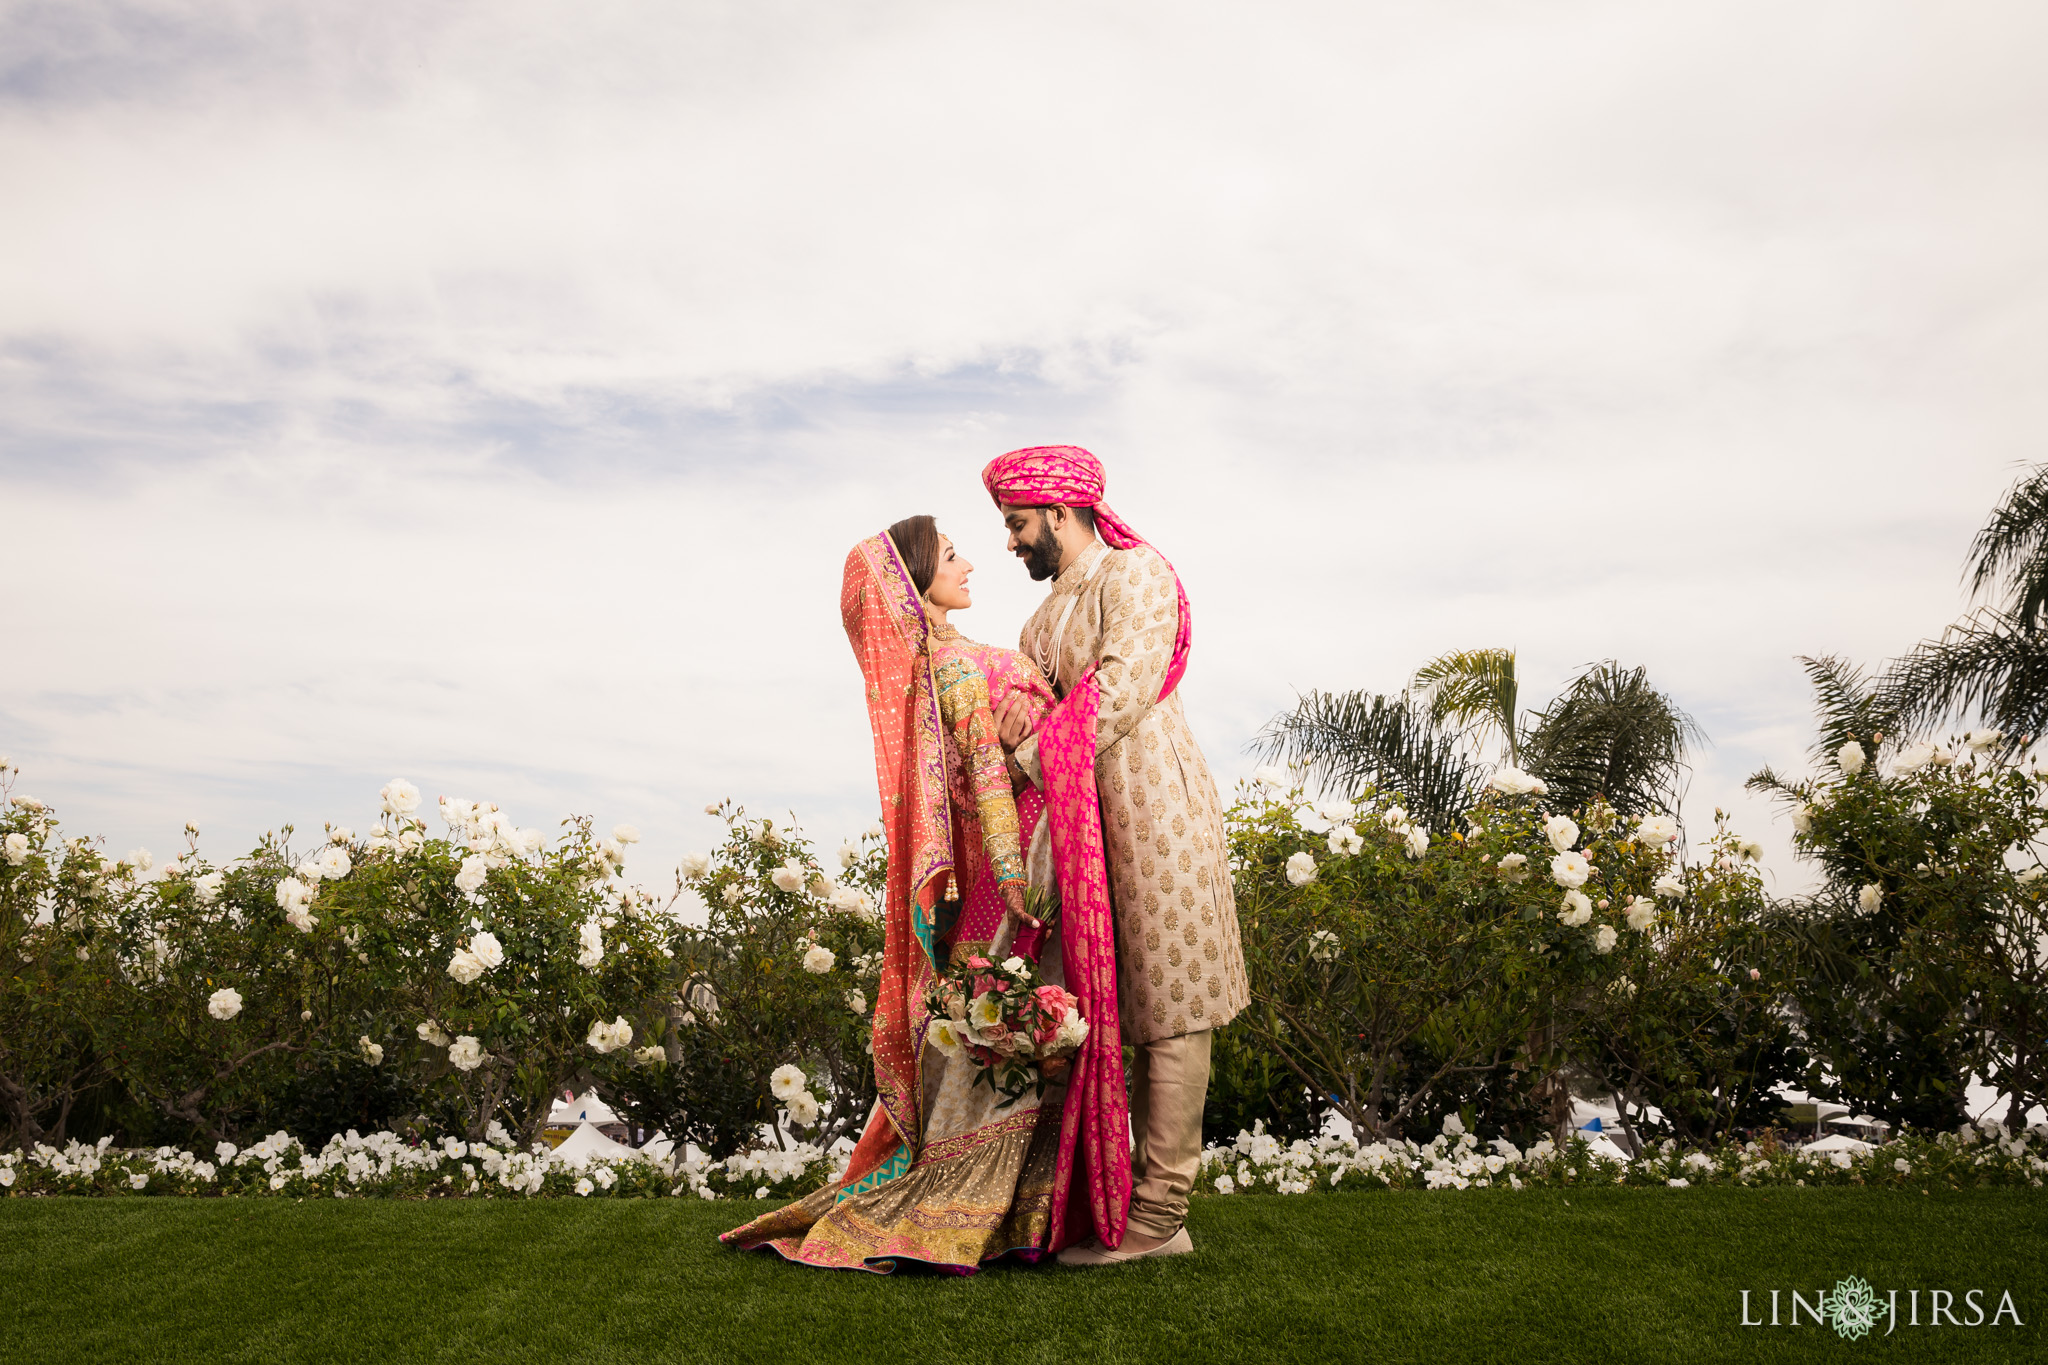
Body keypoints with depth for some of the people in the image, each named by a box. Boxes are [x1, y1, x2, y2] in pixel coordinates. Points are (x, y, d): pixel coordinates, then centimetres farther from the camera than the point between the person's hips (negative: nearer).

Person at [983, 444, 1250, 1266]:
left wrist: (1029, 758, -14)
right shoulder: (1050, 611, 24)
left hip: (1151, 804, -8)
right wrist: (1018, 709, -11)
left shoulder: (1136, 575, -3)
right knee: (1111, 1008, 8)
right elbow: (1033, 685, 13)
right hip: (1086, 819, 8)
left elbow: (1122, 690, -15)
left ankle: (1159, 1214, -3)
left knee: (1168, 1010, -6)